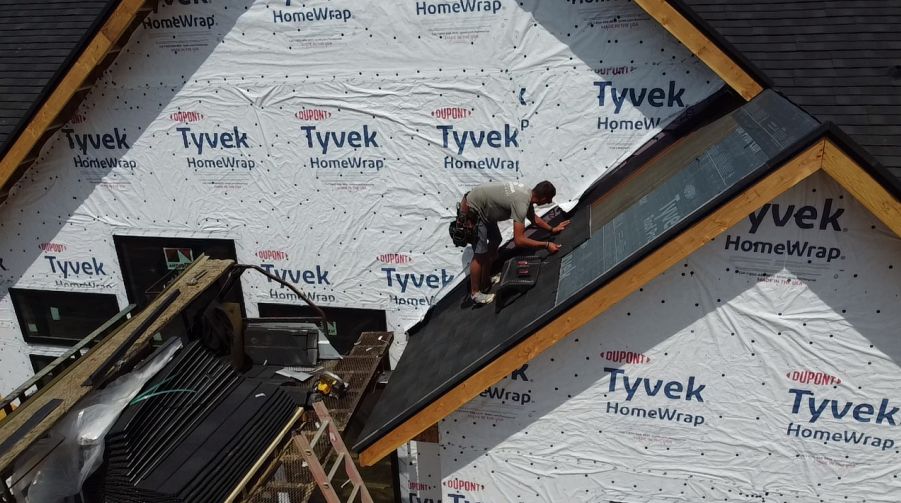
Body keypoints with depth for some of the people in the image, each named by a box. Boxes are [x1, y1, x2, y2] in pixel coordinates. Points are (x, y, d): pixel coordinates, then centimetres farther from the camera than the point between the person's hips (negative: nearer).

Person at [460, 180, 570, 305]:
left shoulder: (527, 193, 0)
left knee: (495, 241, 23)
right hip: (471, 210, -10)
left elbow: (533, 218, 22)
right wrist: (546, 245, -21)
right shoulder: (521, 203, -28)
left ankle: (485, 280, 36)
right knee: (481, 254, -4)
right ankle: (475, 293, 12)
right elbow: (519, 240, -28)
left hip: (482, 208, 10)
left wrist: (552, 229, 24)